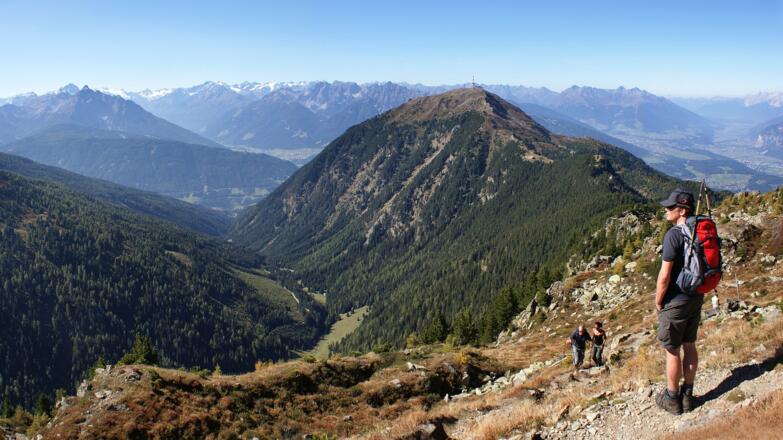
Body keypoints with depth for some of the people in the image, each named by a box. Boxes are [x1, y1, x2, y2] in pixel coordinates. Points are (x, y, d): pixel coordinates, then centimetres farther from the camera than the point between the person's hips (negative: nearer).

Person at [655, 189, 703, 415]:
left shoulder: (674, 235, -22)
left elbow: (664, 276, -21)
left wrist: (658, 301, -8)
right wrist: (698, 290, 19)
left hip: (675, 301, -8)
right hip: (696, 298, 8)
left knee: (672, 351, 6)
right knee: (689, 346, 17)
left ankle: (672, 399, 18)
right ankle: (687, 396, 28)